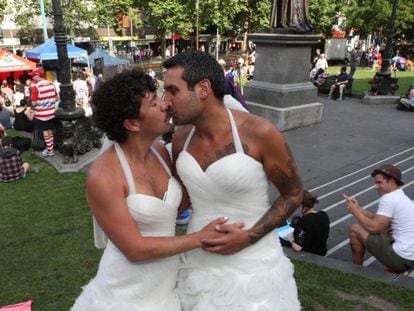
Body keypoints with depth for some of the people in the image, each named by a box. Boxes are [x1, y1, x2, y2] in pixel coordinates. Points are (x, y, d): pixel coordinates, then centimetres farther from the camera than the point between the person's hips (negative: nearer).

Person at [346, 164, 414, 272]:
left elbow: (374, 228, -18)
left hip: (401, 258, -10)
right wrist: (358, 208, 8)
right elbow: (378, 220, 17)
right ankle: (395, 268, 21)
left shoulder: (388, 198, -15)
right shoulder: (402, 197, 15)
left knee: (355, 229, -3)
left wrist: (355, 212, -4)